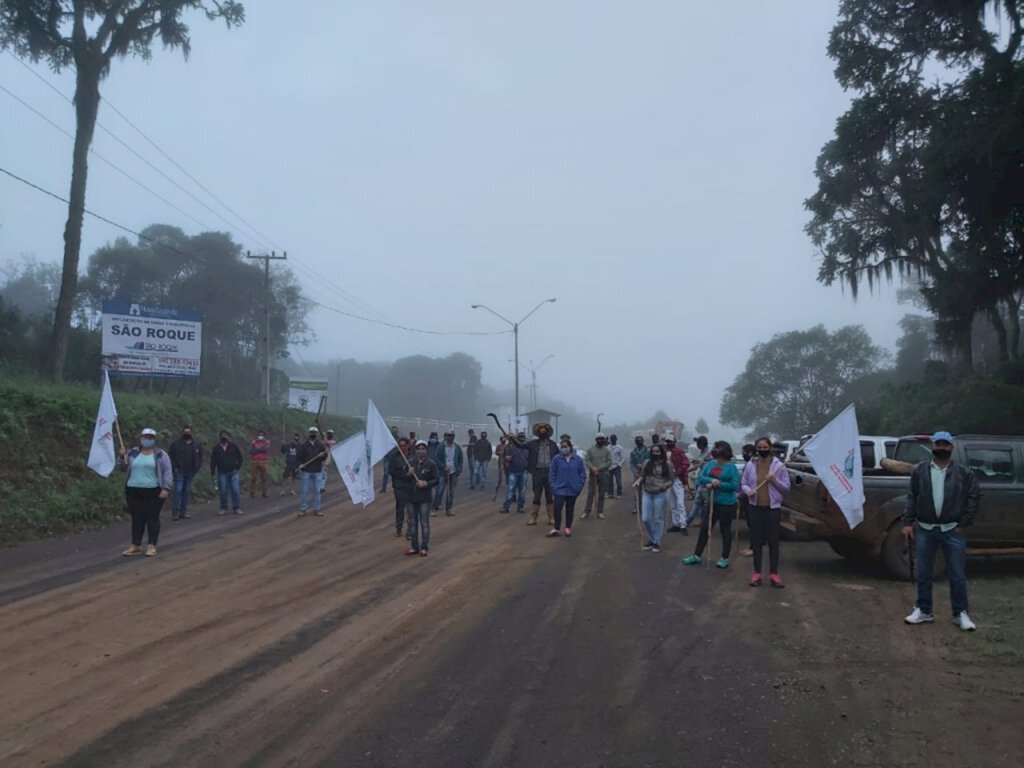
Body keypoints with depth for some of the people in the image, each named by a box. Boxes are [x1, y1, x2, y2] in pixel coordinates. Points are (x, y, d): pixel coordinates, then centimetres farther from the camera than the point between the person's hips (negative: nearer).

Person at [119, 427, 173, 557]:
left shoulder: (161, 455, 1)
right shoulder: (133, 453, 11)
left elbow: (167, 472, -3)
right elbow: (124, 469, 14)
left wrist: (166, 488, -13)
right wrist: (123, 458, -4)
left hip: (153, 492, -3)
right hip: (134, 492, 3)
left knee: (152, 519, 0)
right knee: (137, 519, 7)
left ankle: (152, 546, 6)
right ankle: (135, 546, 15)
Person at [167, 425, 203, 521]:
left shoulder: (197, 444, 8)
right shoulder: (176, 444, -3)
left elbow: (200, 457, 16)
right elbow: (170, 456, -2)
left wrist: (197, 467, 5)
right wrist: (174, 467, -8)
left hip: (190, 472, 4)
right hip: (179, 472, -4)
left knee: (187, 492, 8)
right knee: (178, 491, -9)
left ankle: (183, 512, 14)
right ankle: (175, 513, -6)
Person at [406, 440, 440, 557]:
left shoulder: (431, 463, -5)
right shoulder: (410, 463, 5)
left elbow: (437, 479, -4)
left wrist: (426, 483, -19)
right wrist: (409, 474, -9)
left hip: (424, 498, -4)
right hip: (411, 497, 4)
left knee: (424, 523, 0)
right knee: (413, 523, 10)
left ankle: (424, 547, 8)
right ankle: (414, 547, 20)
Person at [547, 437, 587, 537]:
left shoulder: (578, 460, -3)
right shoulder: (557, 459, -6)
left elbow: (583, 474, 3)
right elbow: (551, 473, -1)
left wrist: (579, 487, -2)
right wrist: (553, 486, -6)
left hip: (573, 490, 2)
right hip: (560, 489, -1)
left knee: (570, 509, 12)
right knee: (557, 508, -11)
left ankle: (568, 529, 23)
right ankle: (556, 529, -1)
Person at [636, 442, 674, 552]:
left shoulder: (667, 464, -5)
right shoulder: (647, 463, 2)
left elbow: (671, 480, -2)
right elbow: (642, 476, 8)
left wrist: (663, 486, -19)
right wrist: (637, 482, -12)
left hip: (660, 494, -3)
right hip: (647, 494, 3)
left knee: (658, 519, 6)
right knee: (646, 519, 4)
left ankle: (657, 542, 19)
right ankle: (651, 539, 25)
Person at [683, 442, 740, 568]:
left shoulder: (731, 467, -8)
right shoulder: (710, 464, 8)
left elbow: (735, 485, -15)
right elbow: (700, 478, 1)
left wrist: (719, 484, -18)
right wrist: (711, 480, -17)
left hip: (726, 504, -5)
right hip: (711, 503, 5)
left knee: (725, 530, 7)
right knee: (704, 528, 8)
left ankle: (725, 558, 19)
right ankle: (697, 555, 18)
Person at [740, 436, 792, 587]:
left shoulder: (779, 466, -2)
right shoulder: (750, 466, 4)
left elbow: (787, 488, 1)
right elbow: (743, 484, 8)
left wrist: (775, 481, -16)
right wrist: (748, 491, -13)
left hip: (773, 508, -2)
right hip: (755, 507, 2)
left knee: (773, 541, 2)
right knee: (756, 540, 6)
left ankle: (774, 573, 10)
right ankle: (757, 573, 14)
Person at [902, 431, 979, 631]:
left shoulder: (963, 472, 0)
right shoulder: (920, 470, 4)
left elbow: (974, 497, 2)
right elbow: (912, 497, 5)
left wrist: (964, 523, -3)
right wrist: (908, 522, 0)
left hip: (952, 531, -1)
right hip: (925, 530, 1)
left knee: (957, 575, 4)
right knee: (924, 574, 9)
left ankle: (960, 614, 16)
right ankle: (924, 611, 21)